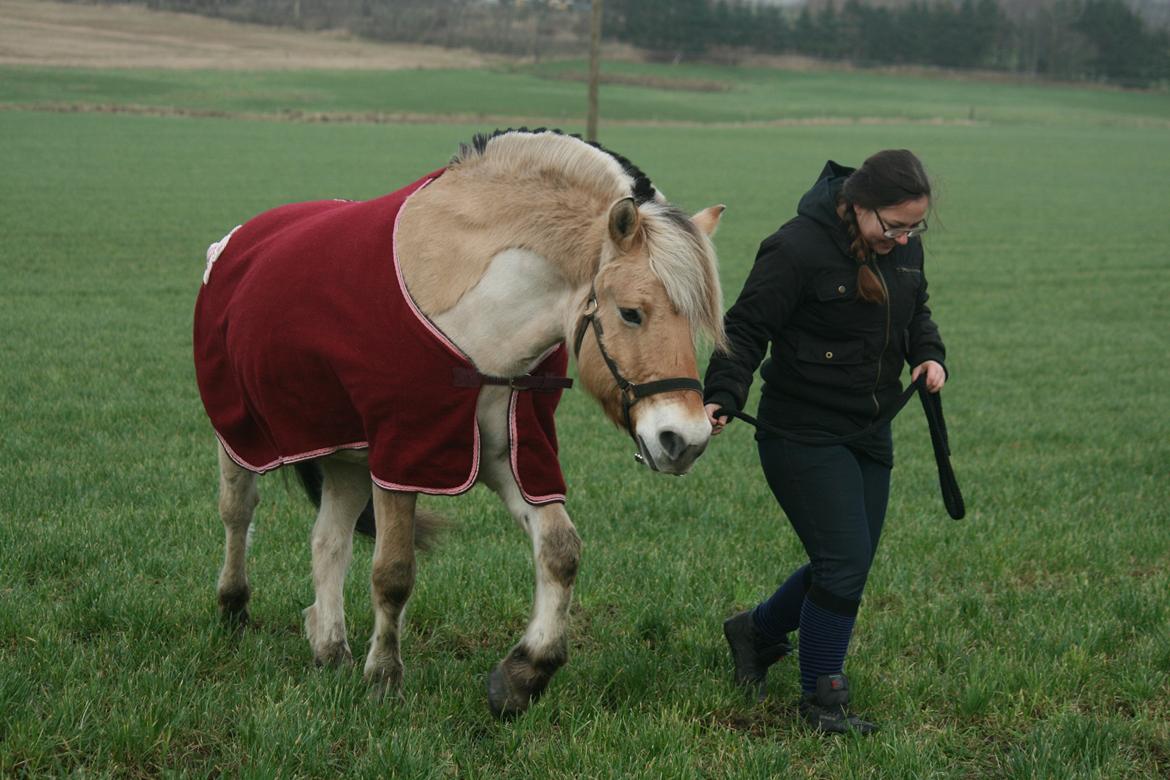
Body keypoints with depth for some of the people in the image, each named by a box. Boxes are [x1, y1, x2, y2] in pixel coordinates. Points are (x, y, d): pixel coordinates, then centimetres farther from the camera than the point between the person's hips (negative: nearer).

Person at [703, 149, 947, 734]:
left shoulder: (904, 247, 2)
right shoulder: (798, 248, -19)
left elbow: (915, 312, 19)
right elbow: (746, 329, -17)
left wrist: (928, 355, -2)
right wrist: (722, 399, -30)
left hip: (869, 433, 8)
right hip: (804, 436, -8)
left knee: (848, 565, 13)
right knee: (845, 560, -11)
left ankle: (756, 631, 38)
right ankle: (822, 697, 7)